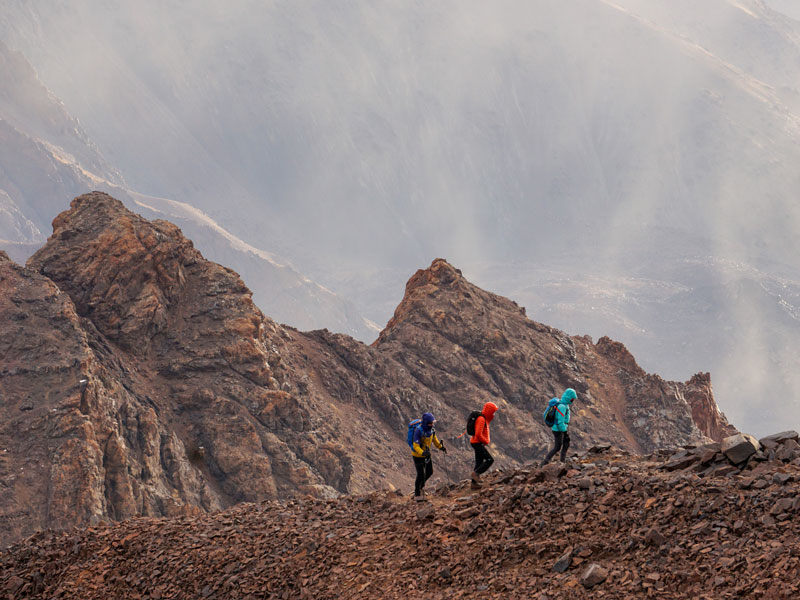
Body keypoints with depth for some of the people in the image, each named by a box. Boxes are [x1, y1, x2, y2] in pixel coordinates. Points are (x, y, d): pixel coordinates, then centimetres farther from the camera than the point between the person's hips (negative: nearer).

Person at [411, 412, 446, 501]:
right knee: (421, 474, -6)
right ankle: (417, 494, 10)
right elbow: (415, 446, -33)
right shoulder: (419, 430, -32)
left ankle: (421, 485, 43)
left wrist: (440, 447, 5)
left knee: (429, 472, 17)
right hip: (418, 455, -7)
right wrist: (423, 453, -48)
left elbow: (434, 438, 13)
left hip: (426, 453, 7)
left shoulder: (431, 428, -9)